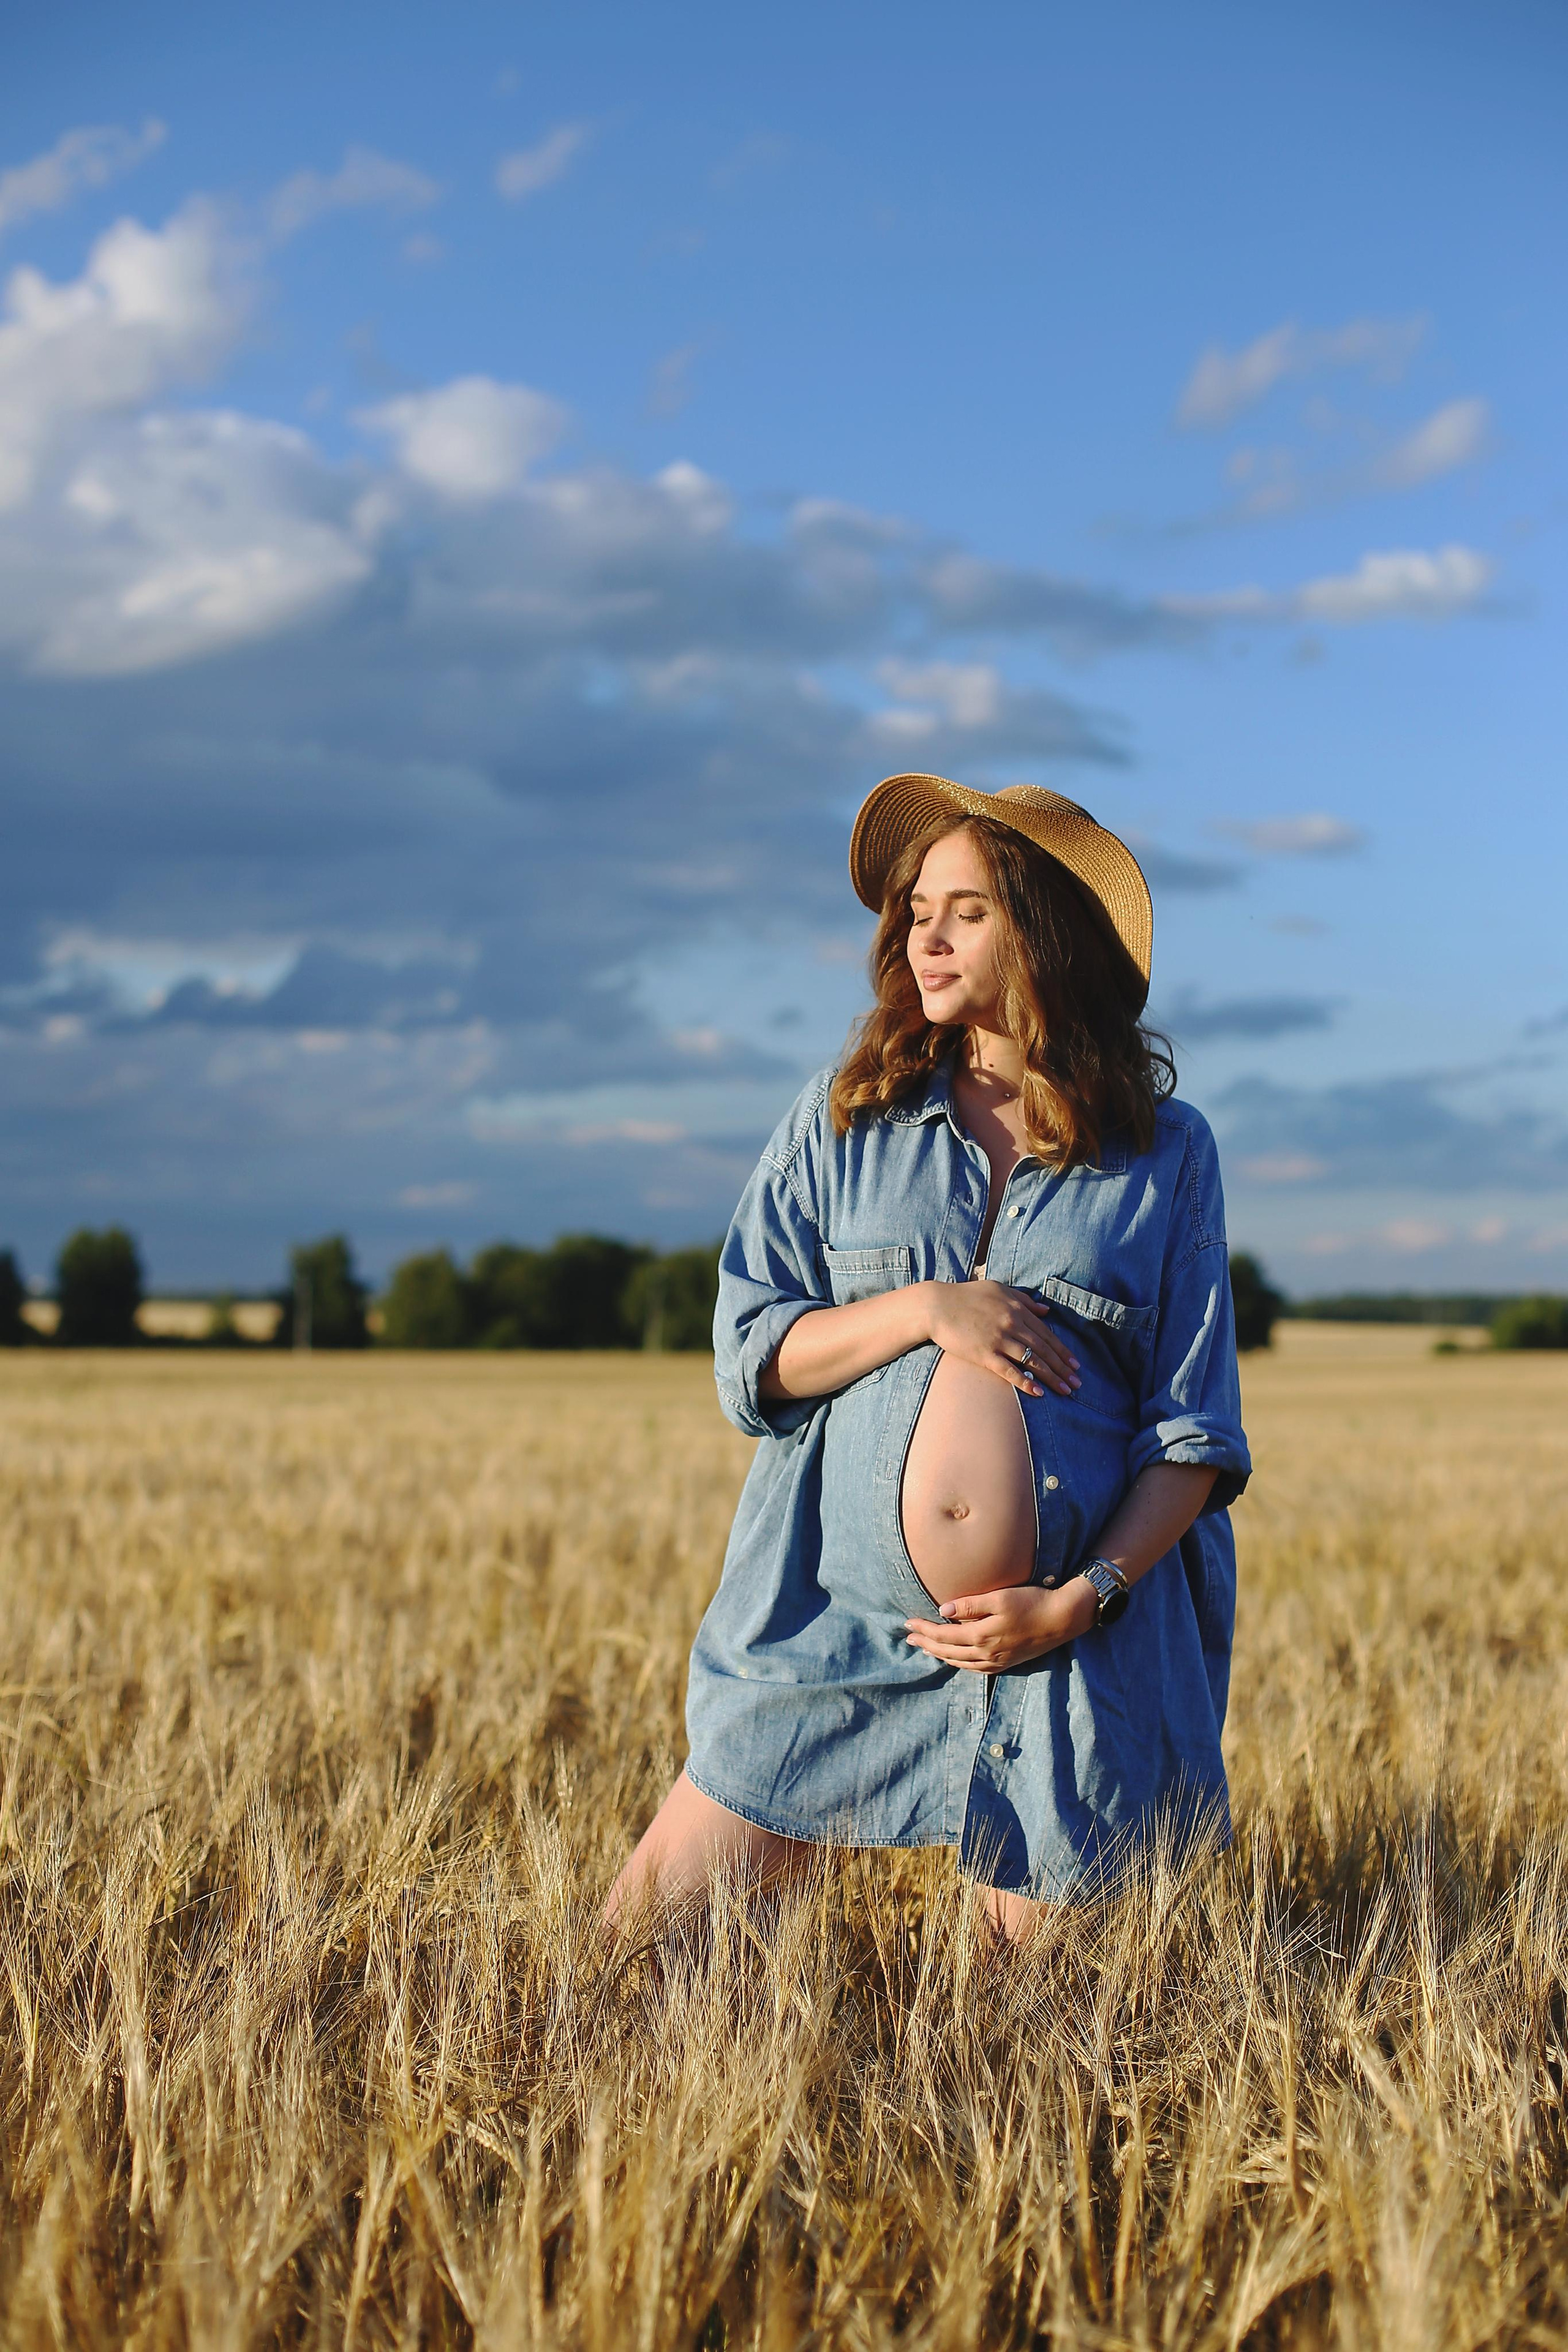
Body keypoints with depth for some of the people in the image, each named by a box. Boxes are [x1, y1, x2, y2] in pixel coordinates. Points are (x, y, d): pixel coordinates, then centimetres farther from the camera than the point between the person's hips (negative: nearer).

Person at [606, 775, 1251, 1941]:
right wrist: (923, 1309, -13)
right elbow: (748, 1361, 3)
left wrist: (1083, 1597, -12)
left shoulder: (1166, 1152, 4)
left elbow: (1194, 1429, 2)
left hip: (1071, 1618, -1)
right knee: (660, 1911, 0)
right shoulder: (845, 1117, 8)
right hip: (841, 1591, 1)